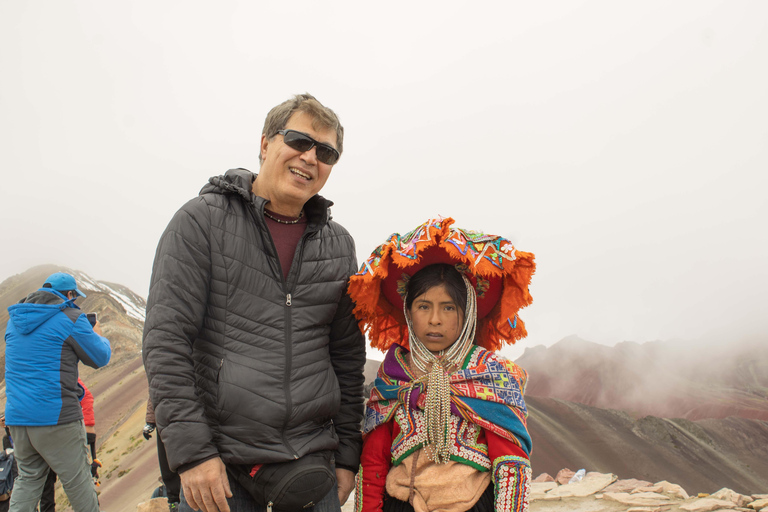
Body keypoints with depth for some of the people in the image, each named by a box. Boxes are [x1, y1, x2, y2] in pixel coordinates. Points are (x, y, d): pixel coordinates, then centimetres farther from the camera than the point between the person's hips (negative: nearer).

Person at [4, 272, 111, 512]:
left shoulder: (14, 319, 13)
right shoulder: (70, 318, -9)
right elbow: (100, 357, -3)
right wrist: (98, 335, 18)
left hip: (16, 417, 7)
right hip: (55, 416, -6)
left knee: (28, 478, 15)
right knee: (77, 479, 4)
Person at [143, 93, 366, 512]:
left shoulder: (338, 246, 8)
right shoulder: (202, 221, -3)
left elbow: (348, 357, 11)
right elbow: (165, 338, -8)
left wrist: (347, 455, 9)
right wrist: (191, 452, -13)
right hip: (219, 464, -3)